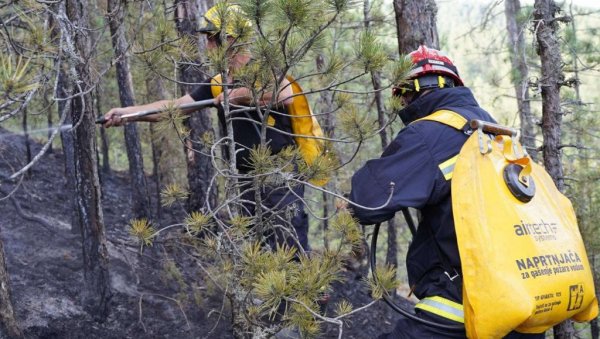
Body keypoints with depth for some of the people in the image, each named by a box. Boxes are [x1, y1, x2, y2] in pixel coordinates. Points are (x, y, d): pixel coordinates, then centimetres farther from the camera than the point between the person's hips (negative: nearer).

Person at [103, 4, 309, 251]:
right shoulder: (217, 83, 11)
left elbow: (287, 95, -32)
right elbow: (175, 106, 10)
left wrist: (241, 95, -24)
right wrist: (126, 113, 3)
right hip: (248, 182, 8)